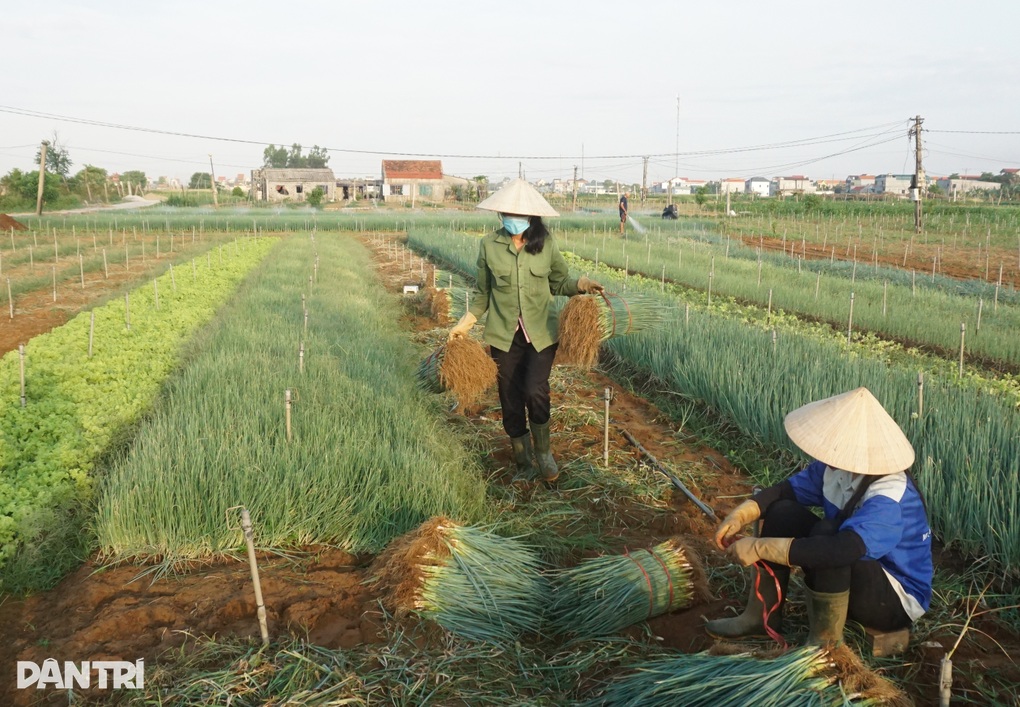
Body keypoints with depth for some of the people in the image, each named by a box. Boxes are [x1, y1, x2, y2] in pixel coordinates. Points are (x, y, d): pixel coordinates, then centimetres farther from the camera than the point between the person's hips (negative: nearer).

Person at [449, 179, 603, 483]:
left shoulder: (546, 242, -2)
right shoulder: (489, 245, -1)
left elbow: (559, 281, 9)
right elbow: (482, 292, 9)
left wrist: (581, 284, -10)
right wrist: (465, 323, 1)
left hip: (541, 334, -1)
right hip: (504, 336, 1)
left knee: (535, 391, -20)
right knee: (511, 401, 6)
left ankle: (543, 451, 7)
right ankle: (524, 465, 26)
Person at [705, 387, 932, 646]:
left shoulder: (890, 497, -34)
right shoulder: (836, 466, -11)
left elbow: (842, 549, -48)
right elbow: (789, 489, 1)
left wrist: (760, 547, -44)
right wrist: (740, 515, -17)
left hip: (896, 600, -8)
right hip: (859, 573, 8)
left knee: (827, 531, -33)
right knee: (783, 512, -7)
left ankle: (825, 641, -14)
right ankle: (763, 616, 3)